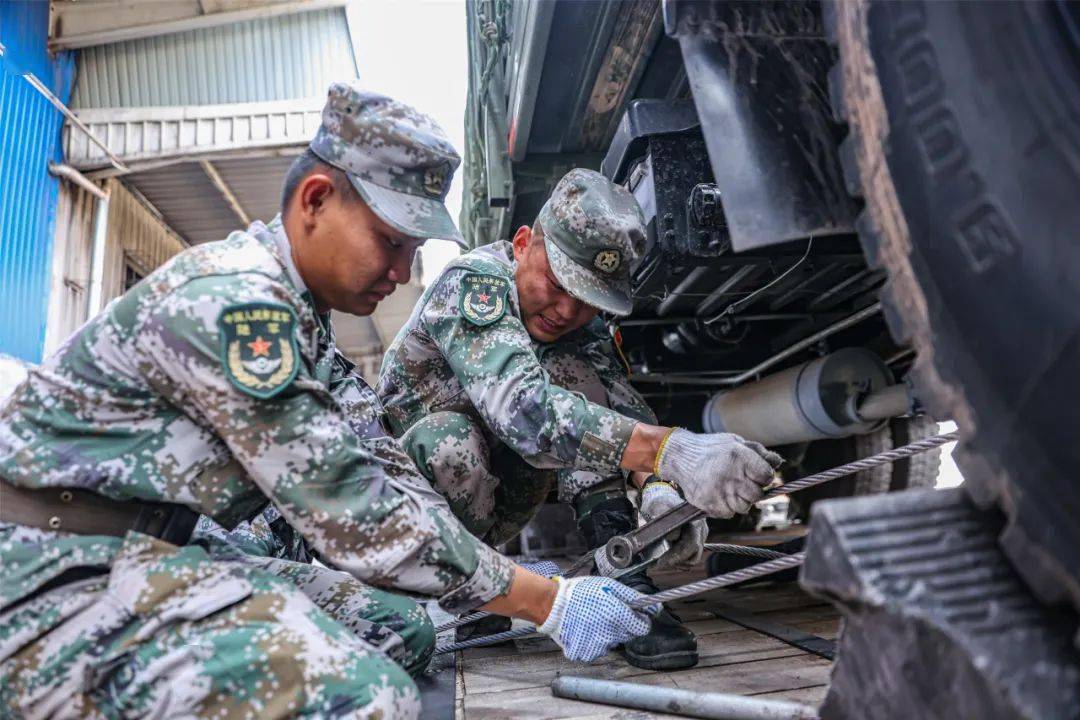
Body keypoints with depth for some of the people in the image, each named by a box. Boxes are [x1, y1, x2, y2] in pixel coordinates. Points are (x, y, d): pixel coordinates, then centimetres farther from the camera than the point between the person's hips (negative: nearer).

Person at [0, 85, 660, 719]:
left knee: (402, 628, 5)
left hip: (158, 551, 9)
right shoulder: (233, 300, -24)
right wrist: (545, 602, -17)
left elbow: (378, 455, 7)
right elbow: (356, 519, -25)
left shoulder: (301, 312, 7)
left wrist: (505, 571, 1)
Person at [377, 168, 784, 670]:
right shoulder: (474, 284, -29)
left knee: (571, 370, -18)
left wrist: (660, 488, -41)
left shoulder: (577, 316, -7)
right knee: (451, 437, -38)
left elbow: (622, 403, -19)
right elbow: (521, 404, -47)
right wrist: (668, 451, -59)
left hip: (487, 505, 5)